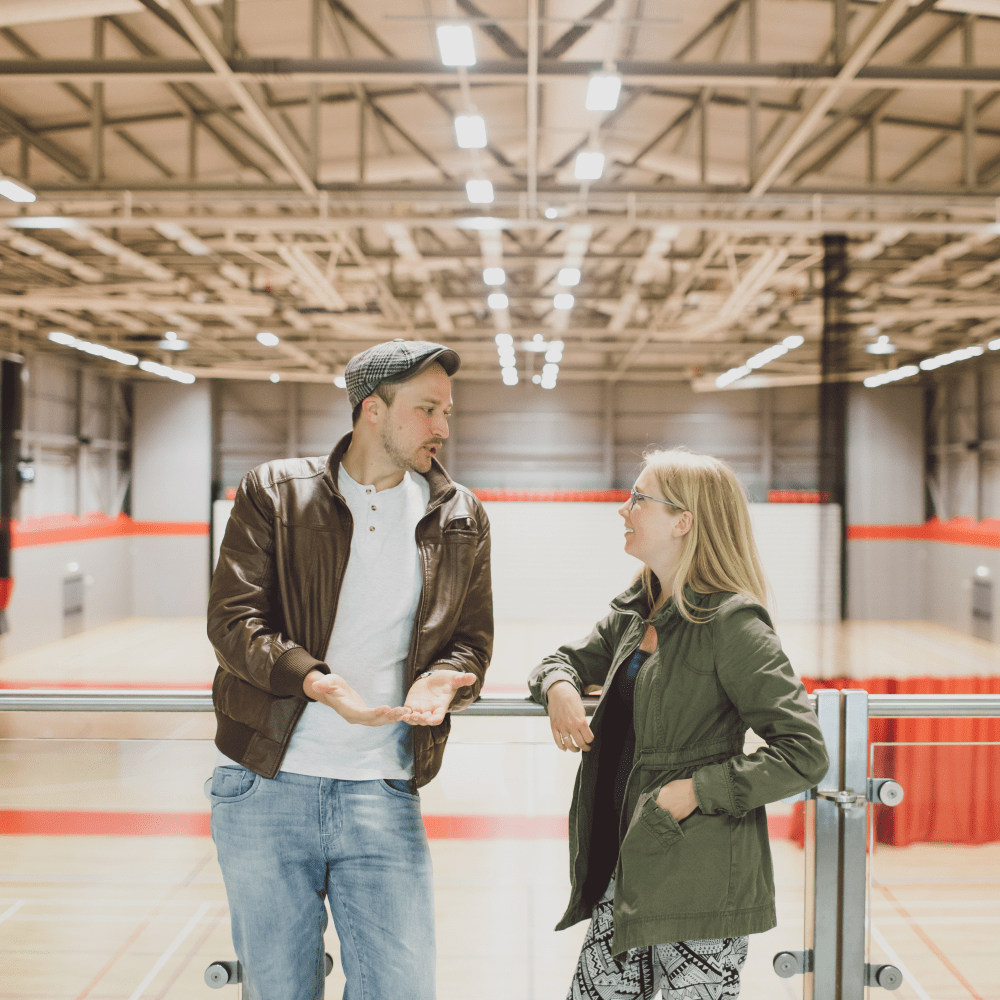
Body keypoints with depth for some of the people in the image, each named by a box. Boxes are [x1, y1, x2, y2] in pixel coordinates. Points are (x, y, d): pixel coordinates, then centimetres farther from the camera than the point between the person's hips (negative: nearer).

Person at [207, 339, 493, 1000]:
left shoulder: (461, 519, 9)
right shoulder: (274, 493, 1)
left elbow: (472, 641, 10)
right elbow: (233, 619, -6)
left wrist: (440, 680, -14)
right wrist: (315, 680, -23)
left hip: (384, 794, 2)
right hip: (264, 789, -1)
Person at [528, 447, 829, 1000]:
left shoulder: (730, 623, -15)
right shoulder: (634, 612, 9)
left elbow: (804, 753, -17)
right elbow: (569, 659, 24)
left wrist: (696, 791, -18)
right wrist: (558, 687, 0)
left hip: (700, 883, -7)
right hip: (628, 867, 7)